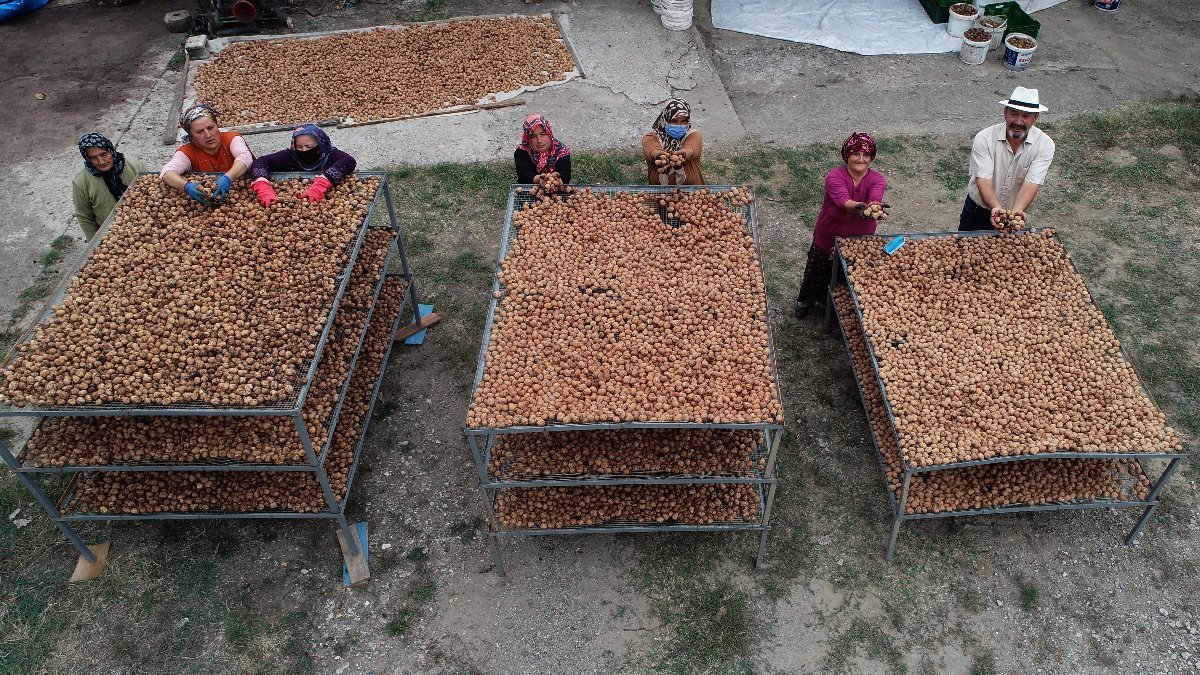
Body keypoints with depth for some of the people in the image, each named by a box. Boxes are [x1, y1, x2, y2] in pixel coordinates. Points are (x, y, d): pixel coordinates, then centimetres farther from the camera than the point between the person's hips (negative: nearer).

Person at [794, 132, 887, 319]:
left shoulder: (877, 180, -17)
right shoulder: (835, 177, -25)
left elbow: (875, 199, -38)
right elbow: (844, 202, -43)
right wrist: (861, 207, -64)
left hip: (861, 241, 2)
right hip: (829, 239, -1)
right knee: (817, 273, 20)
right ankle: (805, 300, 51)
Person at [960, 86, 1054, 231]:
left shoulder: (1045, 145, -16)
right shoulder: (984, 139, -21)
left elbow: (1031, 183, -26)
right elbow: (984, 181, -28)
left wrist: (1017, 211, -45)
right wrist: (996, 208, -46)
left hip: (1015, 214, 1)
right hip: (977, 212, -1)